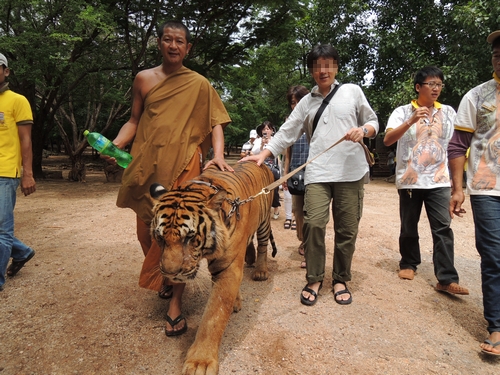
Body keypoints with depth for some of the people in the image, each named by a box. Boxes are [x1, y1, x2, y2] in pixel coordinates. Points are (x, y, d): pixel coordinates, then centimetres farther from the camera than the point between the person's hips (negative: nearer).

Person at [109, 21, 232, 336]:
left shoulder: (199, 84, 6)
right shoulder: (144, 79, 11)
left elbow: (215, 123, 2)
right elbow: (134, 121, 14)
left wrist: (218, 156, -14)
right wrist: (114, 145, -3)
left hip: (183, 166, -3)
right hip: (148, 165, 3)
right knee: (148, 230, 7)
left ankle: (175, 304, 3)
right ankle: (164, 280, 33)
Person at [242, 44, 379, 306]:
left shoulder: (352, 91, 11)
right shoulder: (306, 102, 15)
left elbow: (373, 121, 13)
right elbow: (287, 133, 11)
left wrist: (363, 130, -10)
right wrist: (263, 154, 0)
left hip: (351, 172, 0)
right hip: (318, 173, 1)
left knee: (347, 228, 2)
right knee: (314, 223, -11)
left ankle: (341, 279, 19)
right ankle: (314, 279, 6)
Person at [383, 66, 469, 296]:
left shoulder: (448, 112, 7)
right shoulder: (402, 112, -2)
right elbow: (387, 140, -17)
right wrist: (411, 121, -29)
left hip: (439, 181, 2)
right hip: (409, 181, -1)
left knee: (443, 228, -6)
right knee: (409, 227, 9)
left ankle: (446, 279, -4)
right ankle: (408, 264, 27)